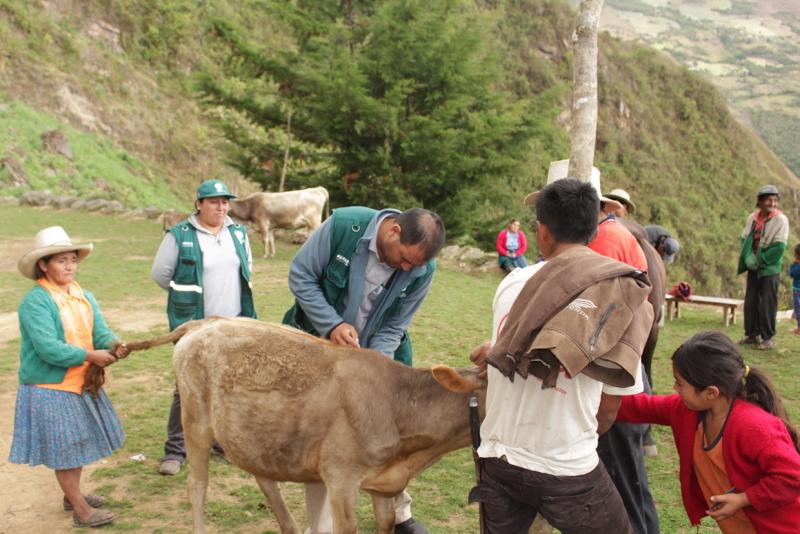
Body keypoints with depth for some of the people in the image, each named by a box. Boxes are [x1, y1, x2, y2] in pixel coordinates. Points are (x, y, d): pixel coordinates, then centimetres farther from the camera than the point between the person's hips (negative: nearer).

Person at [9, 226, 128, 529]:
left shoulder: (84, 296, 5)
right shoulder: (35, 302, -19)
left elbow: (100, 332, -2)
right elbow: (48, 349, -26)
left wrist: (113, 345, -24)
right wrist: (89, 356, -23)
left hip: (81, 384, 7)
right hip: (50, 389, -7)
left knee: (76, 443, 19)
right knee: (63, 448, 2)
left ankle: (73, 494, 38)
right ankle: (81, 510, 12)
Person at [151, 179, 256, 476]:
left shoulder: (238, 233, 7)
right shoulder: (179, 236, -9)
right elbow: (160, 274, -2)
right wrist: (187, 295, 6)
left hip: (234, 324, 5)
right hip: (195, 326, -5)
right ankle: (175, 449, 10)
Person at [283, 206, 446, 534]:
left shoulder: (422, 270, -18)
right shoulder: (343, 225, -26)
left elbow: (393, 328, -9)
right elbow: (300, 275, -16)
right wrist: (332, 325, -26)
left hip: (375, 354, 2)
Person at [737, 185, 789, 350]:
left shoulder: (781, 220, -10)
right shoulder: (753, 217, 4)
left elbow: (779, 247, -15)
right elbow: (744, 238, 7)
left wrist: (760, 260, -13)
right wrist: (748, 258, -9)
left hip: (769, 268, -5)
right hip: (753, 268, 5)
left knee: (767, 304, -3)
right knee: (750, 302, 9)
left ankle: (768, 338, 7)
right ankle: (752, 335, 20)